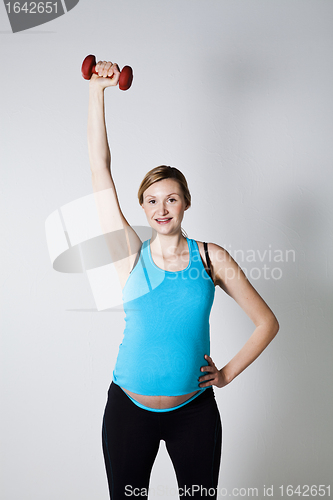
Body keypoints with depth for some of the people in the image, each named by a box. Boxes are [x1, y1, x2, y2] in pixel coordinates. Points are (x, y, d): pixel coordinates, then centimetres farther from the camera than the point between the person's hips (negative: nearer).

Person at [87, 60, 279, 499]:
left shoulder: (211, 257, -4)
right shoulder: (130, 252, -5)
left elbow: (267, 322, 3)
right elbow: (100, 169, -10)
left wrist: (228, 373, -2)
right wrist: (97, 90, -10)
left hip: (194, 411, 0)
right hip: (129, 409, 0)